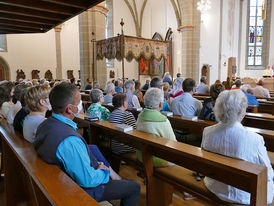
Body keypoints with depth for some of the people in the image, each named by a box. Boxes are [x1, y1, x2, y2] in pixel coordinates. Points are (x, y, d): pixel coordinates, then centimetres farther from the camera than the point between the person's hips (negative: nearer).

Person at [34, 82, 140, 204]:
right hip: (82, 190, -8)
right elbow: (87, 180, -31)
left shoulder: (45, 124, -6)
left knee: (93, 148, 28)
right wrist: (104, 172, -10)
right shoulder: (70, 140, -37)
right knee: (134, 187, 3)